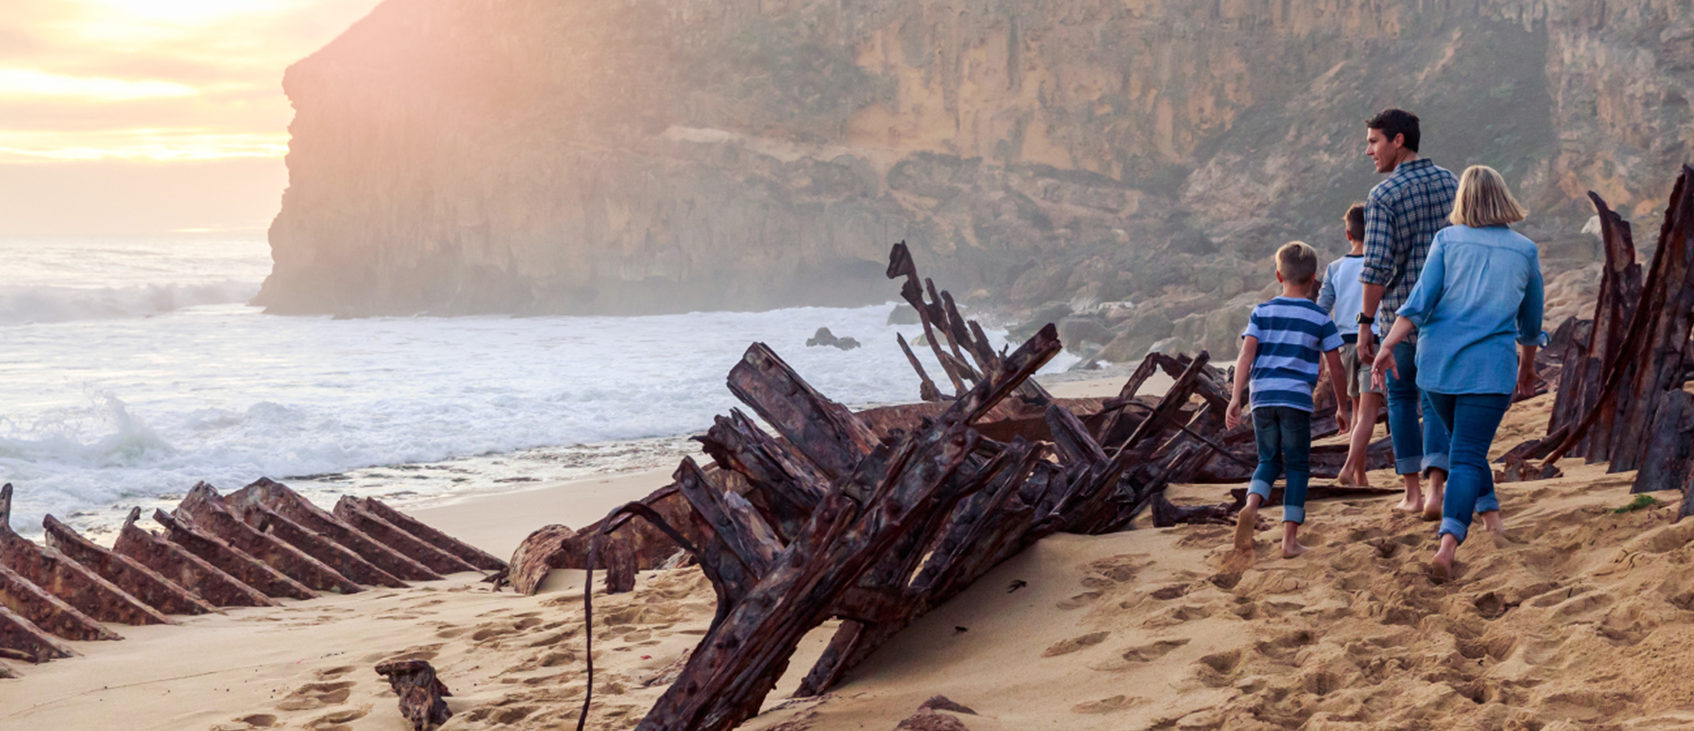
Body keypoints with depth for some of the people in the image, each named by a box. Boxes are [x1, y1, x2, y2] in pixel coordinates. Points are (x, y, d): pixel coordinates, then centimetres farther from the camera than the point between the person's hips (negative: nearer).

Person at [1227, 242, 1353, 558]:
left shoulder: (1262, 312, 8)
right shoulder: (1321, 319, 4)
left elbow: (1246, 356, -3)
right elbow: (1335, 368, 7)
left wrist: (1235, 398, -5)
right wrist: (1342, 407, 18)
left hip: (1263, 398, 2)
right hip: (1297, 399, -2)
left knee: (1269, 460, 16)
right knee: (1297, 466, 7)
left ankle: (1251, 505, -13)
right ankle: (1290, 538, 3)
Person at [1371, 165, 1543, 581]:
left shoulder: (1447, 240, 4)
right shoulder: (1525, 250, 7)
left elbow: (1420, 300, -7)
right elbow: (1530, 321, 18)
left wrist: (1388, 345, -9)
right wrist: (1528, 368, 32)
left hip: (1438, 360, 2)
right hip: (1489, 366, -1)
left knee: (1466, 445, 24)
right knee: (1468, 456, -7)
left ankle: (1490, 513, 34)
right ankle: (1448, 542, -24)